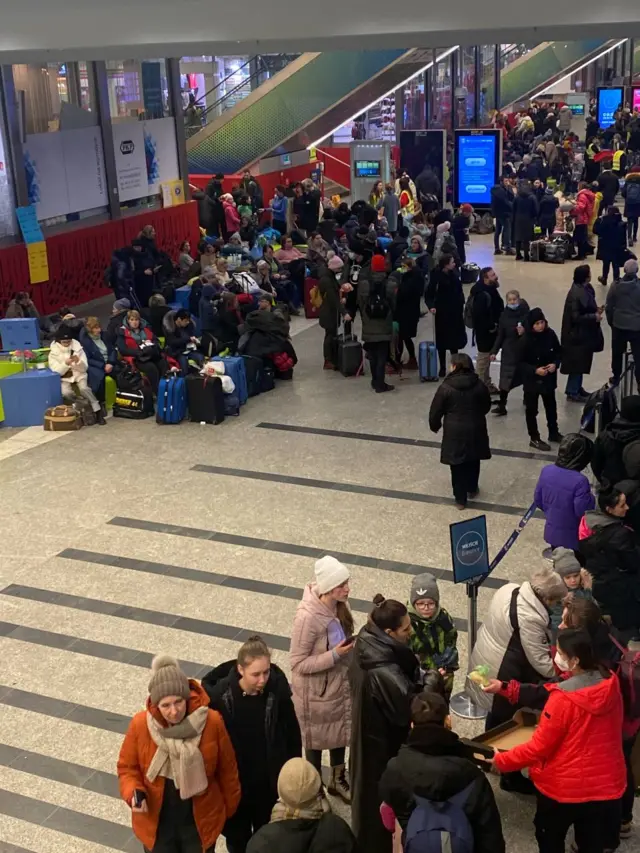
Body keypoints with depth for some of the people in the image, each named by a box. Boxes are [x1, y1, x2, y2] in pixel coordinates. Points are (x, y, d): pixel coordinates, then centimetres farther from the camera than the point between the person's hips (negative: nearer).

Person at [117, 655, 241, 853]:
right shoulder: (140, 725, -20)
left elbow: (227, 770, -6)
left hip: (200, 821, 0)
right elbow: (127, 767, -5)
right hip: (157, 823, 1)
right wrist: (134, 793, -25)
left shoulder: (211, 722, -22)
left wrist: (229, 807, 6)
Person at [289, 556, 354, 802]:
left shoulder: (340, 604, -11)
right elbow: (298, 663, -25)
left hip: (340, 681, 7)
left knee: (341, 730, 25)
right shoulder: (307, 617, -33)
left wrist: (352, 646, -6)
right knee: (316, 738, 17)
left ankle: (337, 780, 50)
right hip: (316, 690, -6)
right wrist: (334, 655, -30)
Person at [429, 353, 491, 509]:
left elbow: (435, 411, -9)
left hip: (455, 432, -3)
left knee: (457, 465, 7)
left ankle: (460, 499, 14)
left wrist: (434, 426, 10)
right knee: (473, 461, 22)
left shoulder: (446, 388, -14)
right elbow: (487, 406, 12)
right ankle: (472, 489, 40)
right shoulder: (479, 385, -3)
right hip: (475, 429, 4)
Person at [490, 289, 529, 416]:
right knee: (506, 378, -5)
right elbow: (500, 335, 3)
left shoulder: (526, 313, -5)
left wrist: (525, 330, -21)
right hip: (509, 350, 0)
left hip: (524, 350, 0)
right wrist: (494, 351, -3)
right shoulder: (504, 315, -1)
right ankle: (502, 405, -4)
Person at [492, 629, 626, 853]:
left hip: (566, 786, -5)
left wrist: (501, 761, -7)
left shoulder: (563, 698, -26)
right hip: (606, 783, 5)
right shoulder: (611, 683, -10)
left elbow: (539, 747, -20)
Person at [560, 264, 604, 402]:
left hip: (584, 333, 10)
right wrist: (594, 317, -19)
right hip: (578, 334, -10)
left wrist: (596, 310, 1)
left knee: (581, 362, 19)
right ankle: (572, 392, 12)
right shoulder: (576, 294, -26)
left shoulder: (585, 288, 4)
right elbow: (576, 317, -25)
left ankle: (577, 388, 32)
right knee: (578, 362, 1)